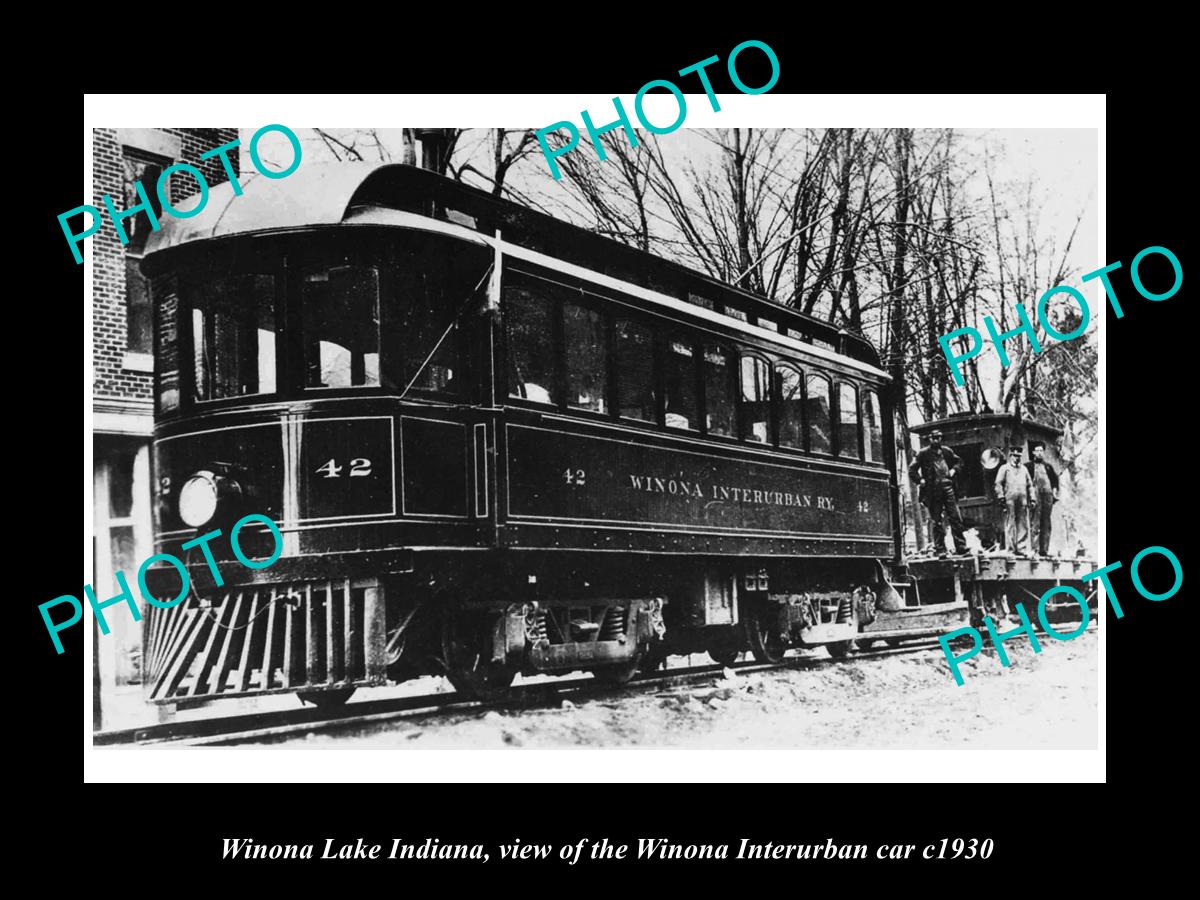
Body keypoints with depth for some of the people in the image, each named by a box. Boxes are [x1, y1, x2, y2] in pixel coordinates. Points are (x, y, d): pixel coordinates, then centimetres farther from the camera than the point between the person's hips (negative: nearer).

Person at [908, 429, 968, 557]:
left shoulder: (946, 451, 12)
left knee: (955, 518, -3)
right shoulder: (923, 453, 2)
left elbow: (958, 461, 28)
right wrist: (921, 481, -7)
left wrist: (953, 470, 10)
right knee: (937, 521, 1)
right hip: (932, 491, -2)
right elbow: (912, 470, 4)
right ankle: (940, 549, 3)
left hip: (947, 488, 2)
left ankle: (960, 546, 0)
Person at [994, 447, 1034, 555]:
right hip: (1009, 500, -4)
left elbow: (1030, 485, 22)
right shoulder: (1004, 468, 10)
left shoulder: (1024, 469, 23)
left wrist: (1032, 498, 13)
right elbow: (998, 483, 2)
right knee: (1010, 525, -5)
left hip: (1023, 500, 4)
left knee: (1023, 525, -2)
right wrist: (1001, 496, -9)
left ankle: (1021, 548, 0)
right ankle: (1011, 549, -5)